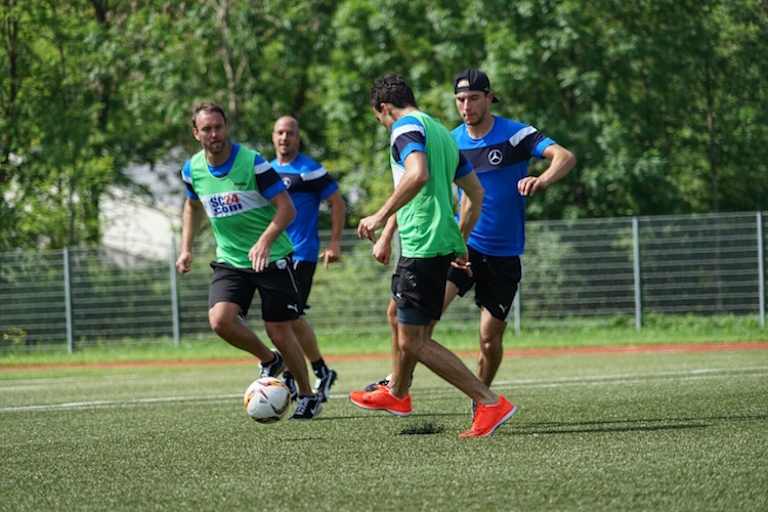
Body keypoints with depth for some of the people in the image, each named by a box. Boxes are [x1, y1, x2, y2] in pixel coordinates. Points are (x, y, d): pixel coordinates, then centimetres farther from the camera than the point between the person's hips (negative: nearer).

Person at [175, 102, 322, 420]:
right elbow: (192, 206, 22)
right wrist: (186, 248, 12)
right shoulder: (193, 170, -1)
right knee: (220, 319, -20)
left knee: (279, 331, -4)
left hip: (271, 258, -4)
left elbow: (287, 208, -16)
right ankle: (269, 361, 8)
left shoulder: (252, 162, -16)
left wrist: (264, 242, -31)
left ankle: (308, 398, 18)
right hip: (230, 260, 4)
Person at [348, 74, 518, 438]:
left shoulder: (406, 126, -9)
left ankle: (490, 403, -14)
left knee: (414, 341, -9)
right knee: (403, 319, 27)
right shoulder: (441, 132, 20)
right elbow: (476, 192, 23)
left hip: (422, 245, -10)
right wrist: (460, 241, 30)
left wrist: (381, 215, -23)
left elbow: (418, 175, -29)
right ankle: (397, 394, 49)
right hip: (443, 243, 10)